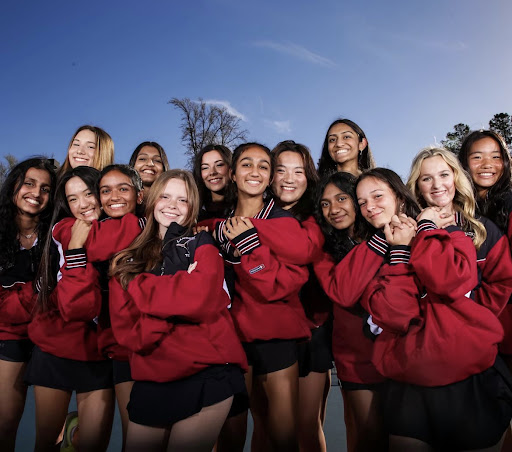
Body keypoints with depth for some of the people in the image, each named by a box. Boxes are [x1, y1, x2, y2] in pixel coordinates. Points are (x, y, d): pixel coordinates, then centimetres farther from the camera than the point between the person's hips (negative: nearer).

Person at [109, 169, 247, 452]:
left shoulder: (201, 245, 3)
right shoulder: (128, 259, 8)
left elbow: (201, 299, -18)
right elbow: (126, 331, -3)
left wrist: (140, 288, -9)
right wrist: (180, 294, -15)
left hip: (207, 374, -3)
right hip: (151, 382, 3)